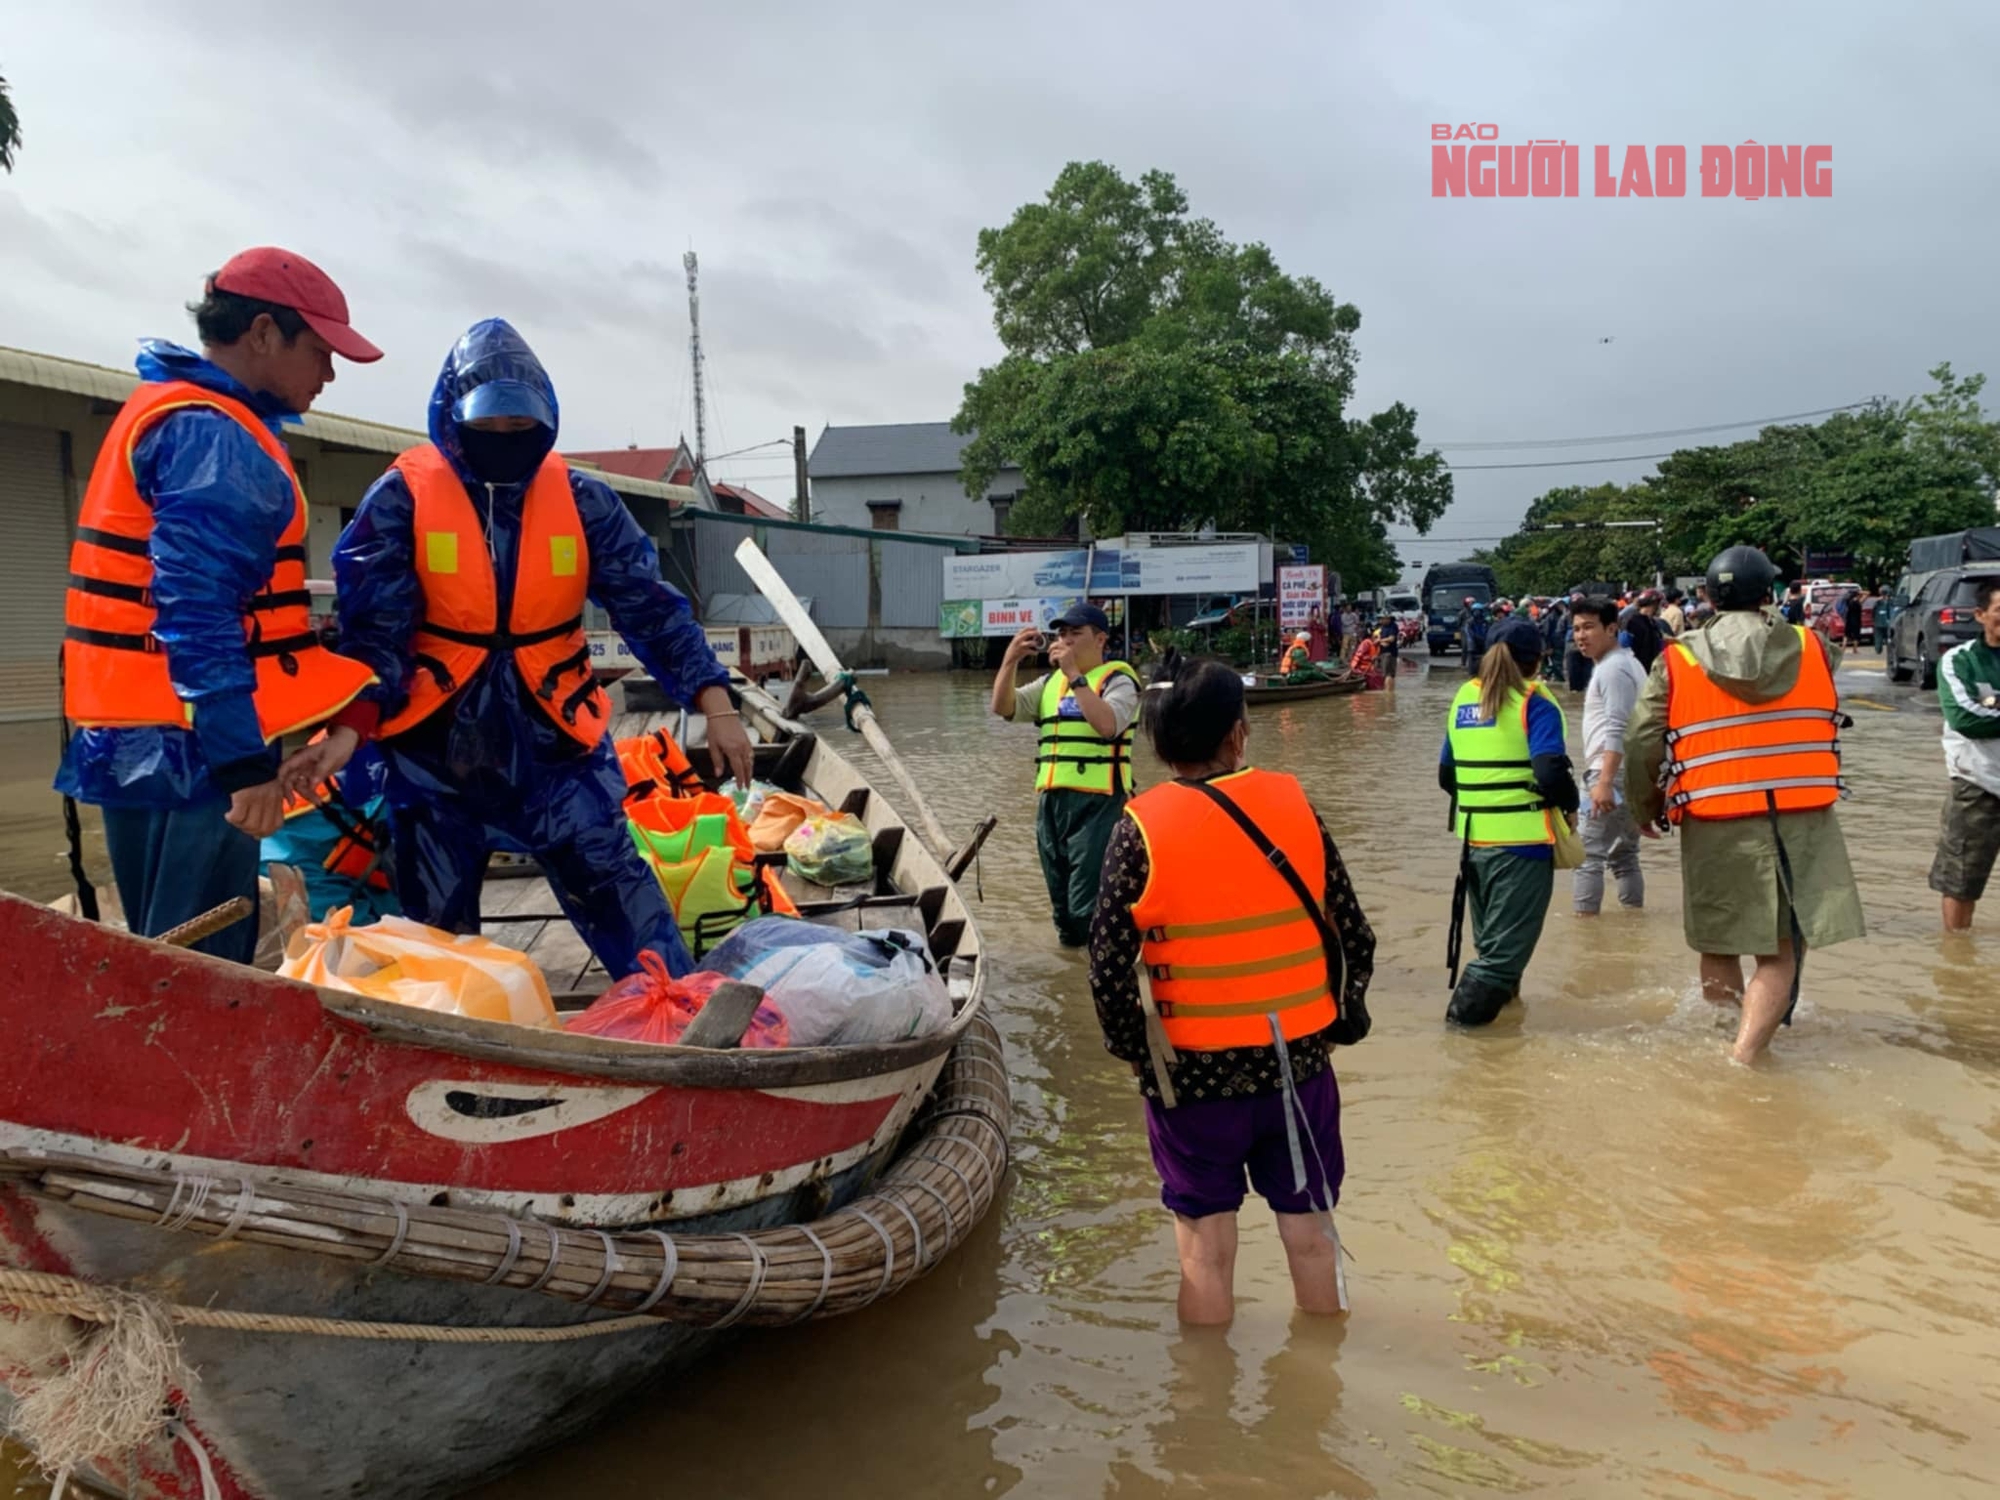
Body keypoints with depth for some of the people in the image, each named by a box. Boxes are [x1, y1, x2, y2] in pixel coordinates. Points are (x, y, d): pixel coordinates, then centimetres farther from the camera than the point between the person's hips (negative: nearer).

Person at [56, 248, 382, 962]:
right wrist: (243, 759, -25)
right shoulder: (212, 436, -14)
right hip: (183, 743, -10)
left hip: (145, 736, 11)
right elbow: (197, 611, -23)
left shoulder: (174, 415, 19)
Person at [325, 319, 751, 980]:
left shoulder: (582, 500, -1)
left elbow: (649, 606, -5)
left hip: (555, 738, 0)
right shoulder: (402, 498, -5)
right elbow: (374, 624, -10)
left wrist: (715, 704, -15)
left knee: (616, 889, -3)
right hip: (436, 744, 0)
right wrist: (348, 726, -25)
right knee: (434, 924, 12)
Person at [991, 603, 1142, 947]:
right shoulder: (1051, 681, 18)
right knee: (1061, 902, 16)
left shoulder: (1117, 679, -1)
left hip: (1096, 801, -7)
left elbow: (1107, 724, -21)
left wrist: (1074, 674, -19)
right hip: (1051, 799, 7)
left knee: (1088, 907, -12)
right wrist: (1010, 660, -5)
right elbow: (1002, 707, 8)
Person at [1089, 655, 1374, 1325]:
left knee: (1206, 1249, 13)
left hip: (1193, 1071, -2)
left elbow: (1109, 967, -13)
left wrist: (1135, 1048, 2)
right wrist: (1341, 1019, 12)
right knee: (1310, 1234, 19)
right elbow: (1355, 937, -2)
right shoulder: (1293, 804, -5)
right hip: (1299, 1064, 3)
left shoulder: (1140, 828, -12)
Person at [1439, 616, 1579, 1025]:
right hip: (1522, 838, -6)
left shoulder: (1464, 698, 11)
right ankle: (1464, 1016, -8)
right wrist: (1569, 805, -1)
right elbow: (1550, 772, -19)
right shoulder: (1534, 702, -9)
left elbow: (1446, 774, 14)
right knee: (1507, 946, -1)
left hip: (1473, 838, 6)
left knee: (1491, 942, 21)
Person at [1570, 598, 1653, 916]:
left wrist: (1604, 781, -29)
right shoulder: (1620, 664, 18)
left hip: (1611, 775, -11)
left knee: (1588, 854, -9)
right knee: (1624, 854, 15)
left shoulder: (1613, 668, -14)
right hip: (1625, 776, 11)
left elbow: (1617, 731, -23)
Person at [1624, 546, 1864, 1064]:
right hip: (1805, 822, 0)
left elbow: (1641, 749, -2)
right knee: (1780, 954, 5)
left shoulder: (1676, 663, 0)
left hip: (1717, 826, 0)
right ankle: (1744, 1056, -6)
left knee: (1720, 947, 16)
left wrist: (1646, 809, 14)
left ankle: (1723, 1036, 30)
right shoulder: (1814, 650, 4)